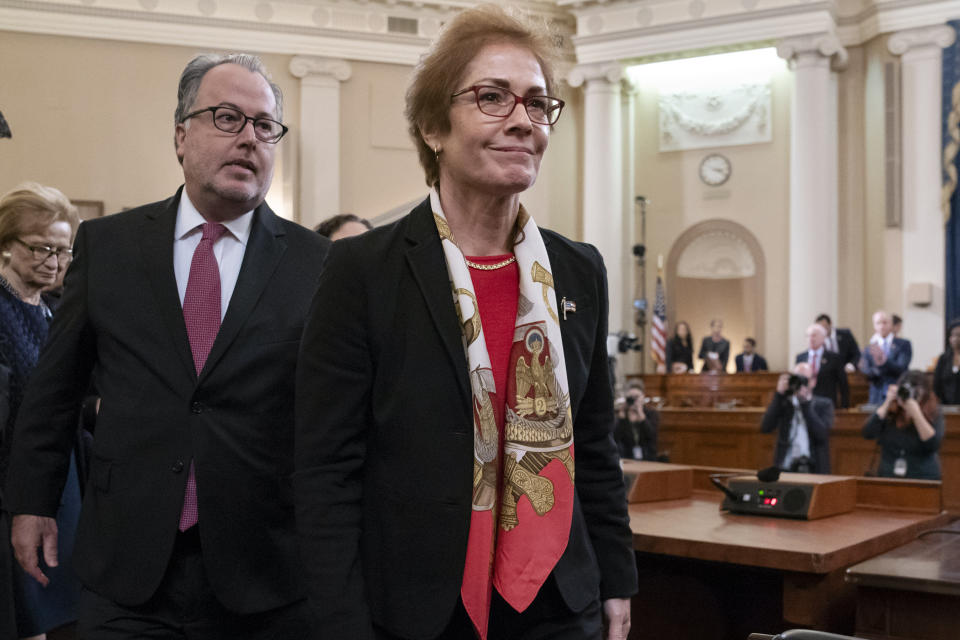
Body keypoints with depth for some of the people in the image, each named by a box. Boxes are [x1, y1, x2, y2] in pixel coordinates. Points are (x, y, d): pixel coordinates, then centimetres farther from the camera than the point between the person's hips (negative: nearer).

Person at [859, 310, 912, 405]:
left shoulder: (904, 344, 5)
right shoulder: (869, 349, 11)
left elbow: (901, 369, -8)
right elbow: (867, 373, -2)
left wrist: (885, 361, -27)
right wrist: (876, 367, -25)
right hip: (877, 399, 1)